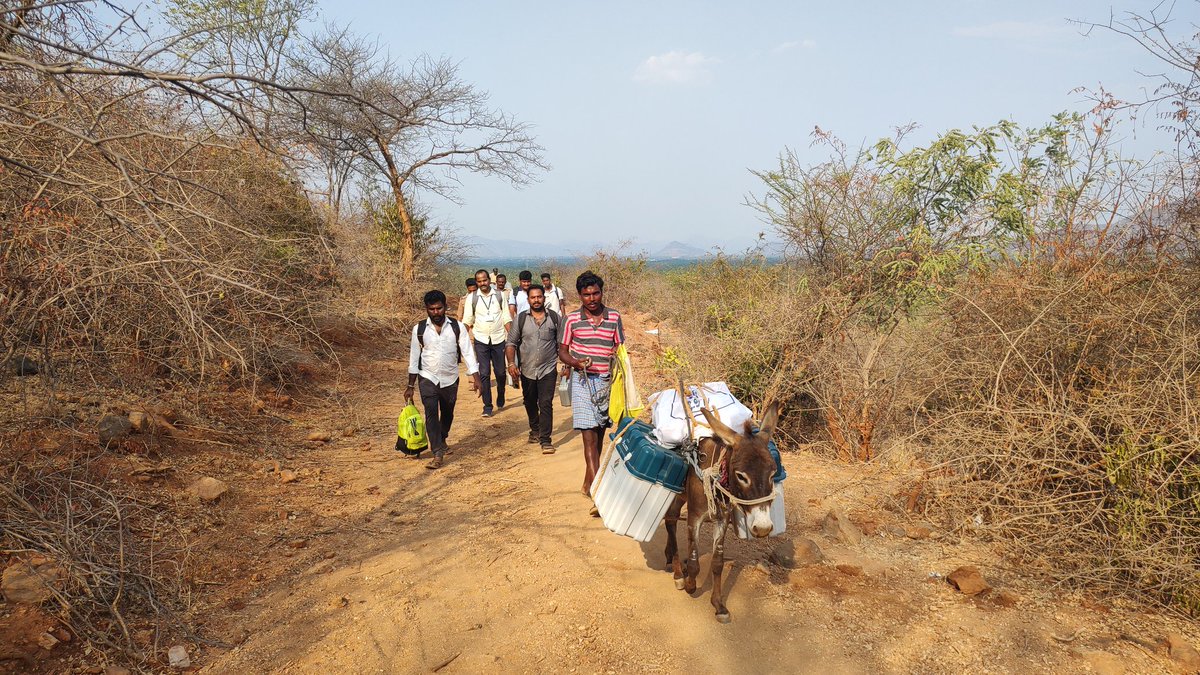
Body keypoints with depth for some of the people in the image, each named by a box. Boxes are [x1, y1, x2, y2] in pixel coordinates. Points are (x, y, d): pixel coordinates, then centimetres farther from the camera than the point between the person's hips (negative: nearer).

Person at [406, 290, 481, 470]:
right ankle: (438, 453, -12)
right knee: (431, 413, -15)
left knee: (447, 413, 16)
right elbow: (414, 357, 1)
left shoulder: (456, 327, -6)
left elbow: (467, 353, -6)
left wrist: (475, 377, -14)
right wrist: (410, 385, 2)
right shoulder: (419, 329, -4)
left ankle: (442, 440, 44)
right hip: (428, 378, -1)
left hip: (450, 379, 1)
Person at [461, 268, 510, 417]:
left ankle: (500, 398, 34)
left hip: (498, 339, 1)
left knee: (500, 372, 8)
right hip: (481, 340, -1)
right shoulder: (472, 298, -1)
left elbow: (506, 318, 3)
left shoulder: (499, 296, 1)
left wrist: (510, 337, -5)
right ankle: (487, 406, 5)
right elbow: (467, 320, 1)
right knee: (484, 374, -2)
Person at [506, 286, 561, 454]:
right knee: (530, 403, 18)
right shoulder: (520, 319, 0)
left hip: (548, 370, -2)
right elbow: (511, 343, 1)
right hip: (527, 370, 2)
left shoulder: (554, 318, -1)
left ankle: (545, 440, -6)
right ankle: (535, 429, 42)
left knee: (546, 404, -11)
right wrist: (511, 363, -12)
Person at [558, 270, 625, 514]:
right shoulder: (571, 320, -2)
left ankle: (588, 481, 32)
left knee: (599, 434, 13)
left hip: (607, 381, 3)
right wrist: (575, 362, -17)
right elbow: (562, 351, 3)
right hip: (583, 381, -3)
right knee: (590, 436, -10)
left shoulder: (614, 317, 4)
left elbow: (620, 348, 10)